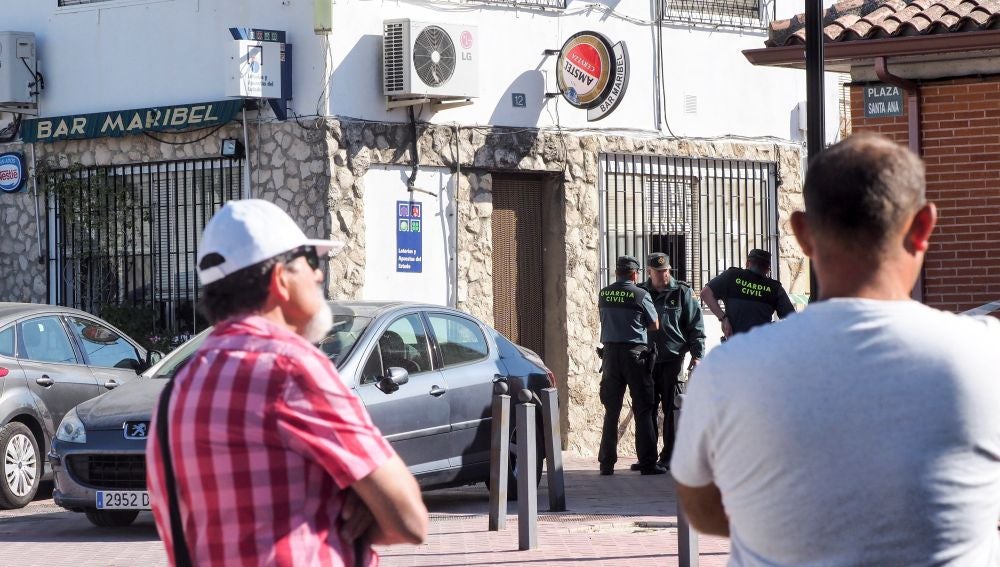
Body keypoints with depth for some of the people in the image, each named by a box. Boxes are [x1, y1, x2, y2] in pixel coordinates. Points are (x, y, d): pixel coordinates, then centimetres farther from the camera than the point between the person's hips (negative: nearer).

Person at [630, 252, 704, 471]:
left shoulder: (682, 292, 2)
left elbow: (696, 326, 2)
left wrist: (697, 354, -5)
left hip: (672, 358, -3)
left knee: (671, 409, -2)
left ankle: (669, 457, 2)